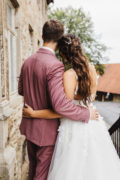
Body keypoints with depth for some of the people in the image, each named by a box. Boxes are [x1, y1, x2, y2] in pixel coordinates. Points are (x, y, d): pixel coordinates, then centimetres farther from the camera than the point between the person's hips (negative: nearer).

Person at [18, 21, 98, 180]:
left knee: (33, 166, 26)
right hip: (45, 131, -7)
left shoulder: (27, 62, 0)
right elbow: (60, 104, -31)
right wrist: (87, 113, -19)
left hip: (29, 125, 8)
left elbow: (21, 90, 12)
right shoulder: (55, 65, -25)